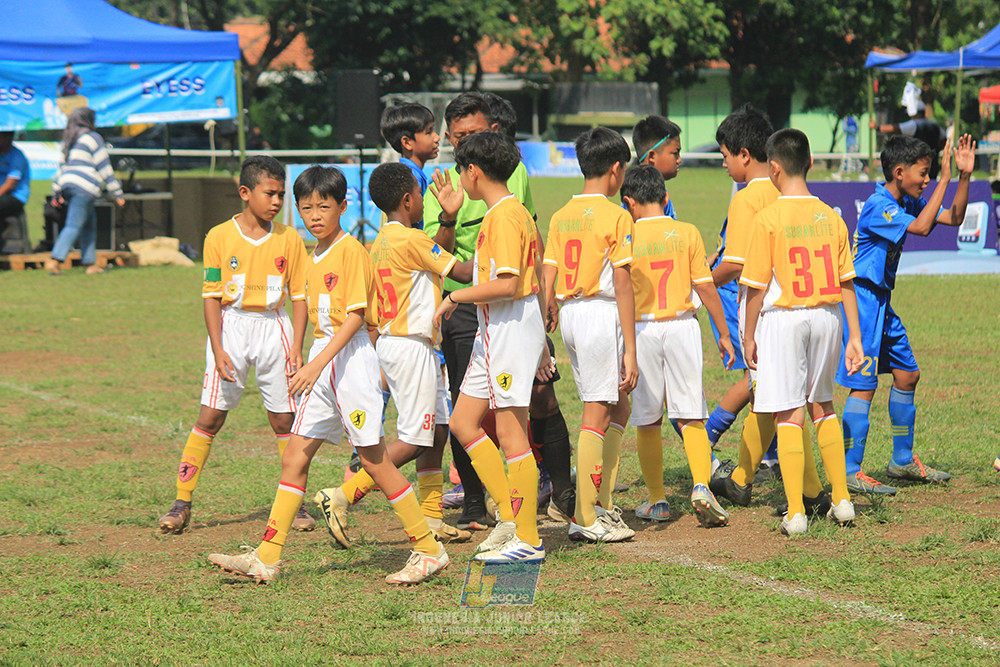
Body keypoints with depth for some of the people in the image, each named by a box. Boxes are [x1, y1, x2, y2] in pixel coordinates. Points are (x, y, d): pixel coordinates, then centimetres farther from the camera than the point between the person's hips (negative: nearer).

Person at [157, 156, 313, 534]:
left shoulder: (289, 239, 2)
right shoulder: (219, 237, -3)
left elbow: (299, 296, 5)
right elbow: (212, 297, -2)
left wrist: (297, 348, -4)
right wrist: (218, 349, -10)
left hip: (273, 326, 1)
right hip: (231, 325, -1)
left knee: (284, 419, 2)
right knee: (210, 417, -5)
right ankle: (182, 503, -1)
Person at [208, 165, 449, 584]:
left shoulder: (351, 251, -11)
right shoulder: (316, 257, 16)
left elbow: (355, 316, -17)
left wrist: (317, 363, -24)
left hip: (351, 357, -9)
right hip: (323, 362, 9)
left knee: (374, 460, -4)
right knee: (294, 458, 4)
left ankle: (429, 550, 4)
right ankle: (266, 558, 4)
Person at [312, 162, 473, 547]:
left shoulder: (381, 243, 12)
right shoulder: (412, 240, -14)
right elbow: (463, 272, -9)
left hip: (390, 341, 10)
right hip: (411, 346, -10)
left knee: (436, 431, 13)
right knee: (412, 440, -8)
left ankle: (431, 519, 14)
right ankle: (343, 496, -12)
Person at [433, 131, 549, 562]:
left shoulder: (503, 216, -15)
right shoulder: (515, 212, 16)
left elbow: (506, 284, -24)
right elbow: (535, 283, 20)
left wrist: (455, 297, -12)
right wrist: (541, 343, 24)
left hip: (509, 329, -10)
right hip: (497, 332, 10)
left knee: (511, 432, -6)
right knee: (463, 422, 11)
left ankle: (526, 540, -3)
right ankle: (510, 515, 13)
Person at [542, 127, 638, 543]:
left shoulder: (561, 217, 11)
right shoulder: (616, 216, -8)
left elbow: (547, 281, 9)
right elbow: (622, 286, -11)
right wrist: (630, 350, -10)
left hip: (568, 314, 7)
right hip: (601, 313, -7)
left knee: (618, 408, 17)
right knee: (597, 415, -3)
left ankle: (602, 505, 16)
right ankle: (586, 519, -2)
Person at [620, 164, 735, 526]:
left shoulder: (626, 238, -2)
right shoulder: (687, 233, 0)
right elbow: (705, 286, 0)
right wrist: (724, 333, 8)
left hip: (641, 330, -1)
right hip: (682, 326, 1)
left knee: (648, 421, 9)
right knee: (690, 415, 4)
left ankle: (656, 501, 12)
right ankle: (701, 486, -15)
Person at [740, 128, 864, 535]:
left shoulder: (769, 219, -9)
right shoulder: (831, 217, 4)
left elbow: (757, 285, -7)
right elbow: (846, 283, 4)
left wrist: (749, 335, 3)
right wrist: (854, 337, 8)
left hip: (783, 318, -5)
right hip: (827, 317, 5)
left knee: (789, 415, -2)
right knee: (822, 407, 20)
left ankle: (795, 513, -3)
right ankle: (841, 500, 20)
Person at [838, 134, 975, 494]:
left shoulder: (908, 203, 9)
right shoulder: (878, 206, -19)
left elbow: (953, 218, 14)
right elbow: (921, 227, -30)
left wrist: (965, 175, 0)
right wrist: (945, 179, -27)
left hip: (880, 302, 10)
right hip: (861, 300, -10)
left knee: (907, 374, 15)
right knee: (864, 384, -11)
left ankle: (903, 461, 27)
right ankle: (850, 472, -9)